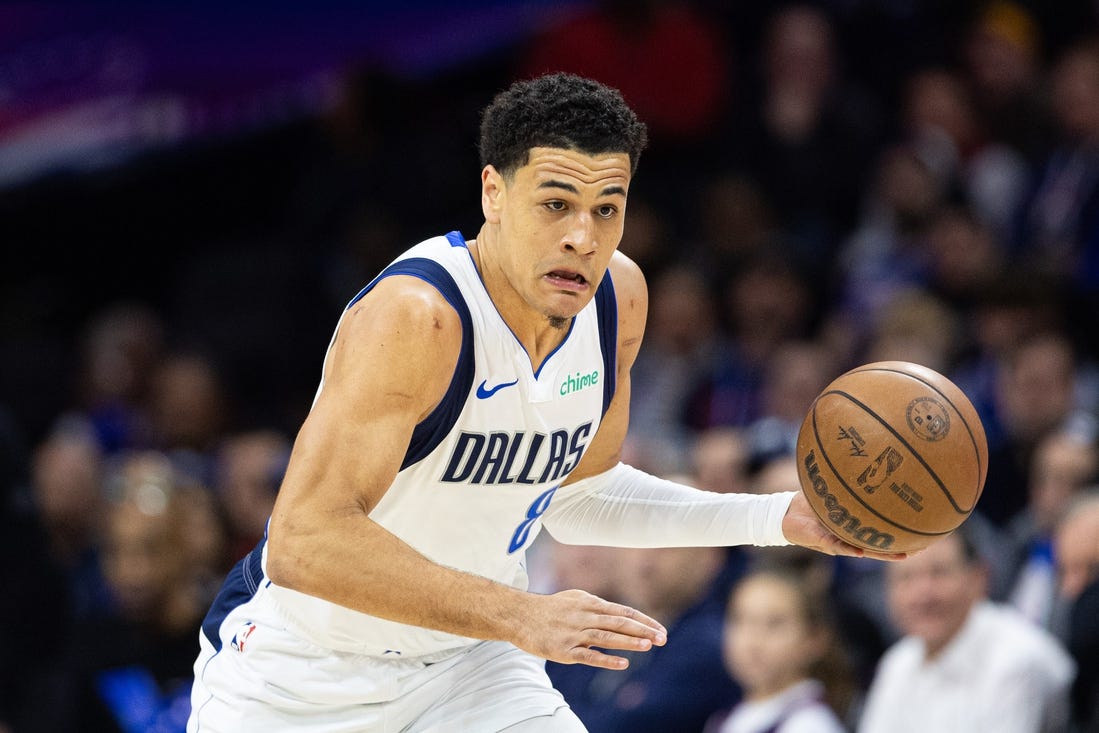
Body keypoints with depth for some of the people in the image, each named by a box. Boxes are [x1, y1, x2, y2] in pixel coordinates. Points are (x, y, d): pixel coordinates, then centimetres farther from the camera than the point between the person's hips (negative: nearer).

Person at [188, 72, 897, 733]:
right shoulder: (413, 318, -30)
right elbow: (304, 542, -38)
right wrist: (520, 616, -42)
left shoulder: (619, 296, -6)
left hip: (463, 662, 6)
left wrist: (779, 519, 1)